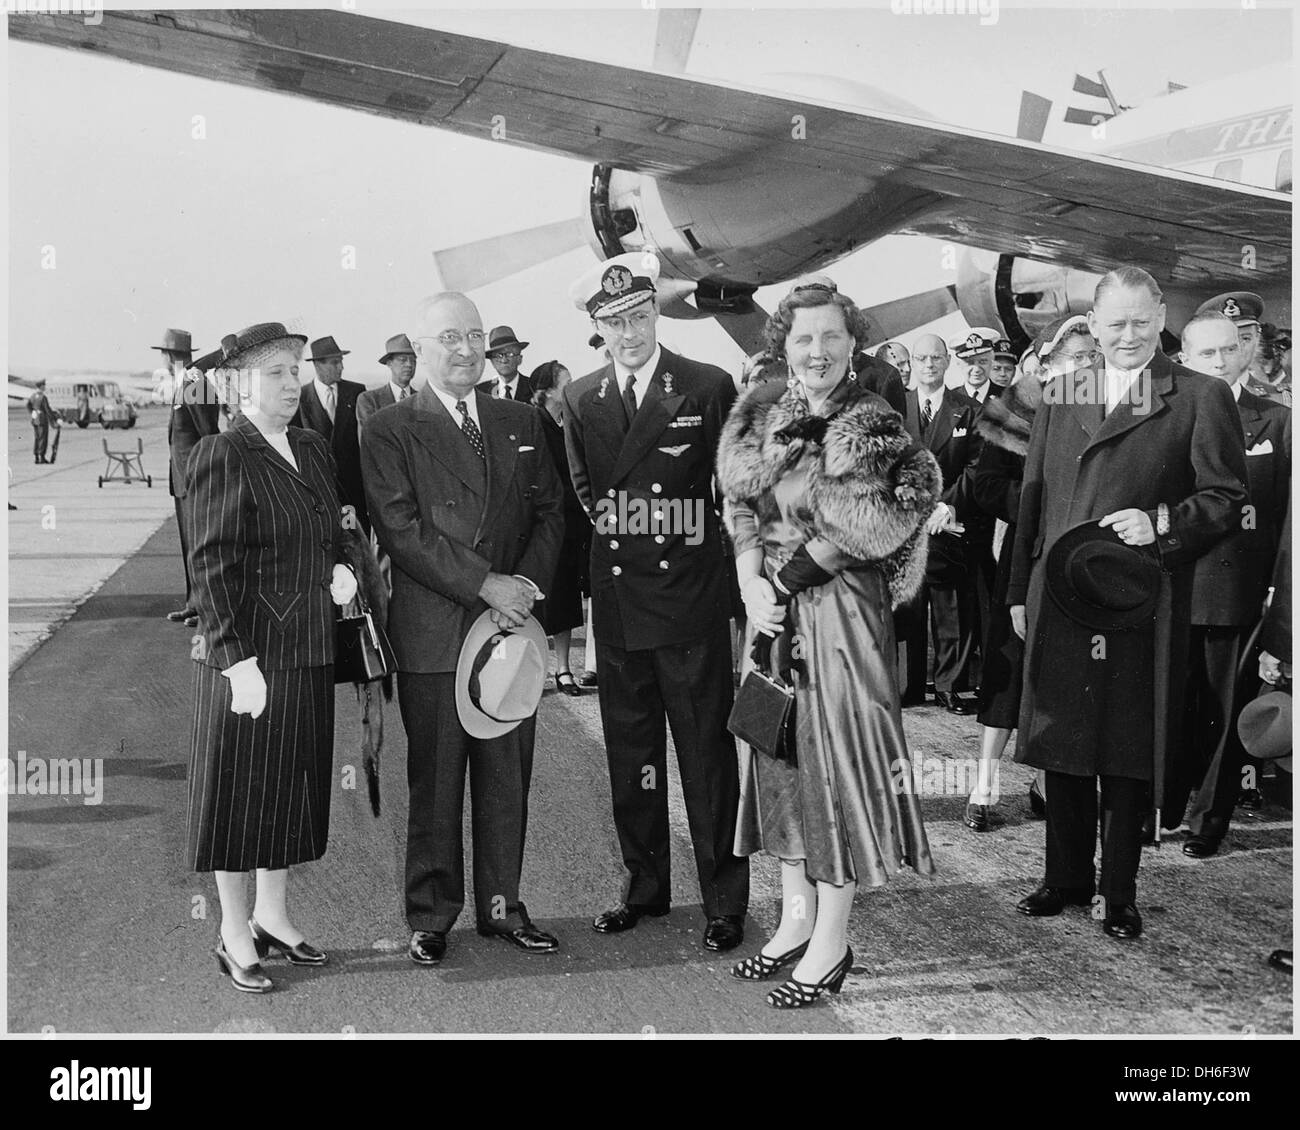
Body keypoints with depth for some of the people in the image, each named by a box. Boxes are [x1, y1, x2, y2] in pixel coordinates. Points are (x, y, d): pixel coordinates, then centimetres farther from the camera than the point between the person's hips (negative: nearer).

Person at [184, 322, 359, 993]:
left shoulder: (312, 448, 13)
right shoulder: (220, 455, -10)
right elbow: (212, 565, -15)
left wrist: (341, 569, 1)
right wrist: (236, 659, -20)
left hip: (309, 652, 7)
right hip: (249, 653, -7)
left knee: (291, 788, 15)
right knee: (240, 792, 4)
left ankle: (272, 915, 29)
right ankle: (235, 938, 16)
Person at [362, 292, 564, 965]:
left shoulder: (520, 424, 14)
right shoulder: (388, 433, -1)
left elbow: (550, 513, 12)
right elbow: (402, 532, -11)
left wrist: (527, 586, -5)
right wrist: (485, 585, -16)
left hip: (512, 629, 4)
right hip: (432, 637, -4)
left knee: (508, 779, 10)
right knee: (434, 786, 4)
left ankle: (502, 907, 24)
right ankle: (431, 917, 19)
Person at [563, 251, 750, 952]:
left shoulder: (709, 388, -3)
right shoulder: (581, 399, 9)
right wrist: (611, 524, 9)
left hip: (691, 603, -4)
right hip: (616, 602, 4)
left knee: (707, 755, 1)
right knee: (629, 754, 12)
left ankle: (725, 902, 12)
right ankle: (645, 887, 27)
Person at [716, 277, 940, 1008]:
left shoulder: (874, 425, -10)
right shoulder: (762, 414, 8)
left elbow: (852, 533, -15)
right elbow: (742, 509, 6)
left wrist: (784, 580, -10)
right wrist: (753, 584, -8)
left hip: (841, 610, -7)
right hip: (774, 610, 7)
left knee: (834, 751, 0)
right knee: (780, 755, 12)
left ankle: (832, 943, 13)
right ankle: (797, 918, 27)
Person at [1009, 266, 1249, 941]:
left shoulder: (1200, 398, 1)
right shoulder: (1057, 396, 12)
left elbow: (1227, 500, -1)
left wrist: (1161, 523, -17)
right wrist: (1020, 592, 12)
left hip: (1142, 609, -3)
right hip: (1059, 602, 4)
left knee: (1130, 753, 4)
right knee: (1060, 745, 11)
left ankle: (1120, 896, 17)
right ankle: (1067, 879, 26)